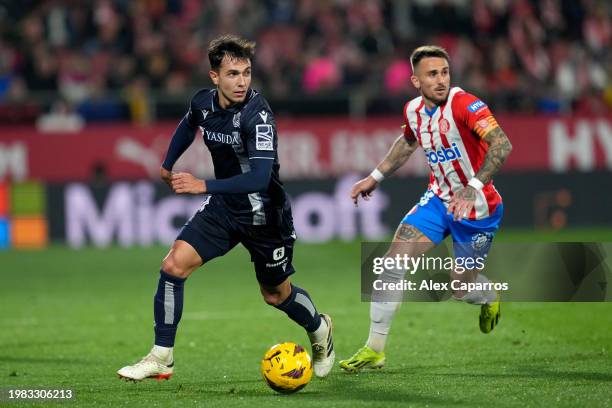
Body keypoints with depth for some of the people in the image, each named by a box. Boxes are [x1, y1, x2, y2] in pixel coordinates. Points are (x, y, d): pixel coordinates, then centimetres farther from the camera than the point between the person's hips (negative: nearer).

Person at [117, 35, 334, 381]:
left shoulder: (257, 113, -28)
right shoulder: (203, 103, -8)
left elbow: (260, 176, -36)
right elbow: (188, 125, 19)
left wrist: (204, 186, -41)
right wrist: (168, 164, 22)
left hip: (264, 214, -5)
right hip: (224, 208, 5)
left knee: (276, 295, 13)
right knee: (174, 265, -14)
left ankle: (319, 329, 47)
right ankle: (161, 358, -5)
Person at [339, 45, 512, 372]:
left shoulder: (464, 104, -25)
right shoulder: (413, 111, -3)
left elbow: (502, 145, -38)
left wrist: (474, 188, -48)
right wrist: (376, 177, 22)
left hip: (477, 207, -5)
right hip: (438, 198, 5)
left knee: (461, 290, 4)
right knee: (393, 262, -10)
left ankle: (490, 297, 44)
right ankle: (374, 348, -1)